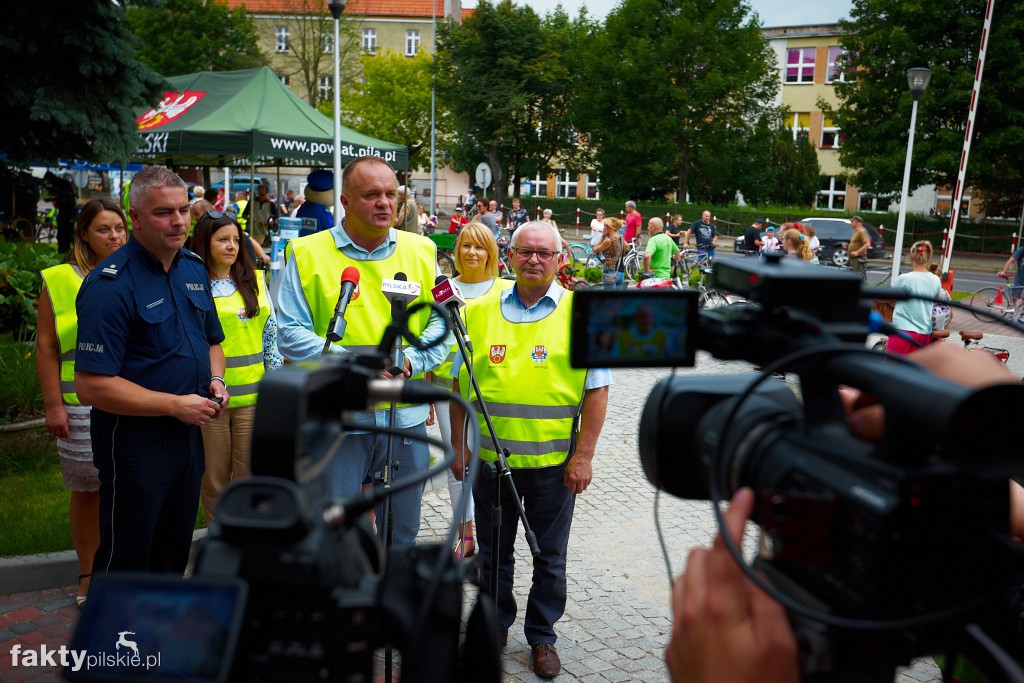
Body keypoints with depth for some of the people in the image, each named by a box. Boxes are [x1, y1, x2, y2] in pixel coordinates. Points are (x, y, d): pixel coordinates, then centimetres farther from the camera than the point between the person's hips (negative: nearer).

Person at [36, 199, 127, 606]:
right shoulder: (58, 281, 2)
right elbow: (46, 348, 1)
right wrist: (53, 404, -4)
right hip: (83, 407, -1)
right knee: (86, 489, 9)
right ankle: (88, 573, 26)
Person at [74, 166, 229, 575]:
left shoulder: (194, 268, 6)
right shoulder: (110, 284, -18)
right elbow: (92, 385, -22)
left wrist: (216, 381, -1)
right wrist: (176, 405, -20)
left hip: (189, 432, 7)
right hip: (134, 443, -7)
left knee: (175, 551, 22)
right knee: (125, 561, 9)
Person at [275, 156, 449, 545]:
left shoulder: (421, 250, 6)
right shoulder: (308, 254, -3)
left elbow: (442, 320, 7)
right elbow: (291, 332, -6)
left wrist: (412, 360, -11)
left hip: (406, 415, 3)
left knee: (403, 533, 19)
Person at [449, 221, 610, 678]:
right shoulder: (479, 312, 3)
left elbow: (597, 389, -5)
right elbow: (460, 384, 8)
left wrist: (583, 456, -9)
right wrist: (458, 446, 5)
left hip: (554, 462, -2)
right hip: (490, 456, 2)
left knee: (549, 557, 13)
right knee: (493, 552, 17)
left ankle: (542, 636, 33)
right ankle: (495, 626, 38)